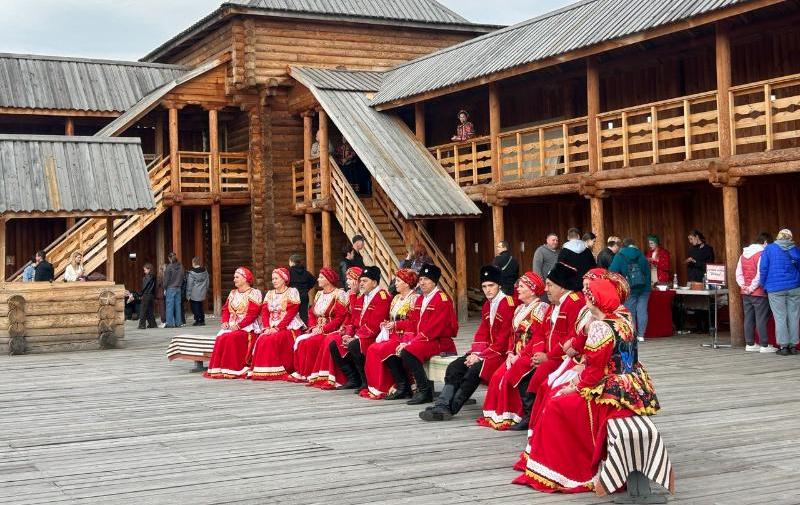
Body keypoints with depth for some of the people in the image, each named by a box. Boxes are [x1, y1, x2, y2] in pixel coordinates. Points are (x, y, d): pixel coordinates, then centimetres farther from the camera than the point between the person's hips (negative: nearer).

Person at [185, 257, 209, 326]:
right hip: (202, 294, 6)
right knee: (200, 307, 15)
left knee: (195, 307, 2)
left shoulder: (191, 273, -15)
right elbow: (207, 283, 13)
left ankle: (198, 321, 1)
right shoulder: (205, 271, 4)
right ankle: (202, 320, 15)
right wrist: (205, 291, 23)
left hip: (194, 294, -6)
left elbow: (189, 285, -11)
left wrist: (188, 295, -5)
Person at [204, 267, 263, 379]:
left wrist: (239, 325, -20)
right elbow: (225, 309, 18)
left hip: (247, 327, -5)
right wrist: (225, 321, -3)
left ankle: (234, 370, -25)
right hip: (231, 326, 5)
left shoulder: (254, 293, -1)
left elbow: (253, 314, -11)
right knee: (221, 338, -24)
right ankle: (218, 369, -20)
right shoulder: (233, 293, 21)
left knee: (231, 338, -31)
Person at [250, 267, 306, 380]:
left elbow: (291, 313, -9)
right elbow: (264, 312, 11)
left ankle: (276, 372, -24)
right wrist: (267, 327, -8)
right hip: (271, 328, 5)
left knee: (271, 340, -30)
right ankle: (262, 371, -18)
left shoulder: (292, 292, 2)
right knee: (261, 340, -24)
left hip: (288, 327, -5)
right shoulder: (269, 294, 19)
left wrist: (277, 328, -17)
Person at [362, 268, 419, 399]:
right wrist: (386, 324, 0)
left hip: (407, 336, -8)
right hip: (394, 334, 8)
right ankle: (377, 386, -15)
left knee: (383, 349, -29)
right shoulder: (396, 298, 19)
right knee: (372, 349, -16)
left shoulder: (414, 299, -7)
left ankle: (403, 386, -21)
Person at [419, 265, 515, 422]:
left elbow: (504, 338, -18)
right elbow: (482, 333, 13)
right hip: (486, 350, 8)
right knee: (454, 367, -9)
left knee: (475, 370, -29)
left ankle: (450, 408, -22)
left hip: (501, 353, -8)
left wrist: (482, 356, -19)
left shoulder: (508, 304, -13)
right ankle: (442, 406, -18)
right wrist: (475, 353, -6)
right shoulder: (487, 305, 14)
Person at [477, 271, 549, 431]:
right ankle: (500, 415, -3)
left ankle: (529, 415, -19)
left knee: (513, 375, -28)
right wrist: (511, 353, 2)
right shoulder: (520, 308, 19)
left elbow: (539, 338, -15)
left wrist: (521, 356, -18)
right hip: (517, 355, 8)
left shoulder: (541, 308, -8)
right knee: (498, 376, -11)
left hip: (531, 356, -8)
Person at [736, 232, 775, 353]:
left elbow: (738, 273, 9)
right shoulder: (762, 254, -12)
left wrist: (743, 285, 0)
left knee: (748, 318, 10)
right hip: (759, 293, -7)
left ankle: (749, 344, 13)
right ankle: (764, 345, 1)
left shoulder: (743, 255, 11)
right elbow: (760, 275, -19)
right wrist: (752, 288, -11)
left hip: (746, 293, 7)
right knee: (762, 319, -2)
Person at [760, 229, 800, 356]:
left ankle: (783, 346, -2)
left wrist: (764, 285, 6)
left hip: (775, 289, -2)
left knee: (780, 318, 0)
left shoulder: (769, 249, 0)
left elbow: (763, 268, -2)